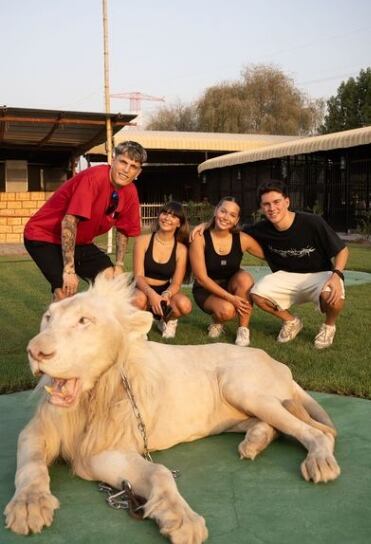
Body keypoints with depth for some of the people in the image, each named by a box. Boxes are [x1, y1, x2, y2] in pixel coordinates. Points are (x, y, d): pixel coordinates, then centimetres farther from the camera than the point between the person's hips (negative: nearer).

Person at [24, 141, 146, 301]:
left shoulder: (130, 192, -5)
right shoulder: (95, 177, -28)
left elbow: (123, 230, 10)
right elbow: (69, 221, -33)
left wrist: (118, 265, 2)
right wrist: (69, 270, -34)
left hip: (80, 241, 8)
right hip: (44, 235, -7)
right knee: (66, 290, -24)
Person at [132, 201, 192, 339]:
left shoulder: (181, 249, -3)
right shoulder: (143, 240, -8)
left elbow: (176, 283, -7)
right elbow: (138, 277, -13)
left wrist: (166, 295, -31)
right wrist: (152, 294, -33)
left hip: (164, 292, 2)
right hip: (143, 289, -2)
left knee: (185, 305, -31)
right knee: (139, 299, -39)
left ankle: (167, 320, 5)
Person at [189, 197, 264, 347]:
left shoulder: (242, 239, -11)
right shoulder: (200, 238, -17)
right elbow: (201, 278, -19)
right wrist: (230, 298, -25)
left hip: (232, 287, 3)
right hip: (206, 291, -2)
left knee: (244, 277, -30)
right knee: (226, 310, -32)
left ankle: (243, 330, -14)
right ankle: (217, 322, 6)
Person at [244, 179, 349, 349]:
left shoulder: (313, 223, -22)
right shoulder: (261, 230, -11)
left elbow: (341, 250, -12)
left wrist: (337, 275, -31)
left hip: (319, 274, -3)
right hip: (287, 277, 4)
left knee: (332, 295, -37)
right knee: (257, 294, -23)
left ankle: (329, 326, 2)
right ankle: (291, 322, 9)